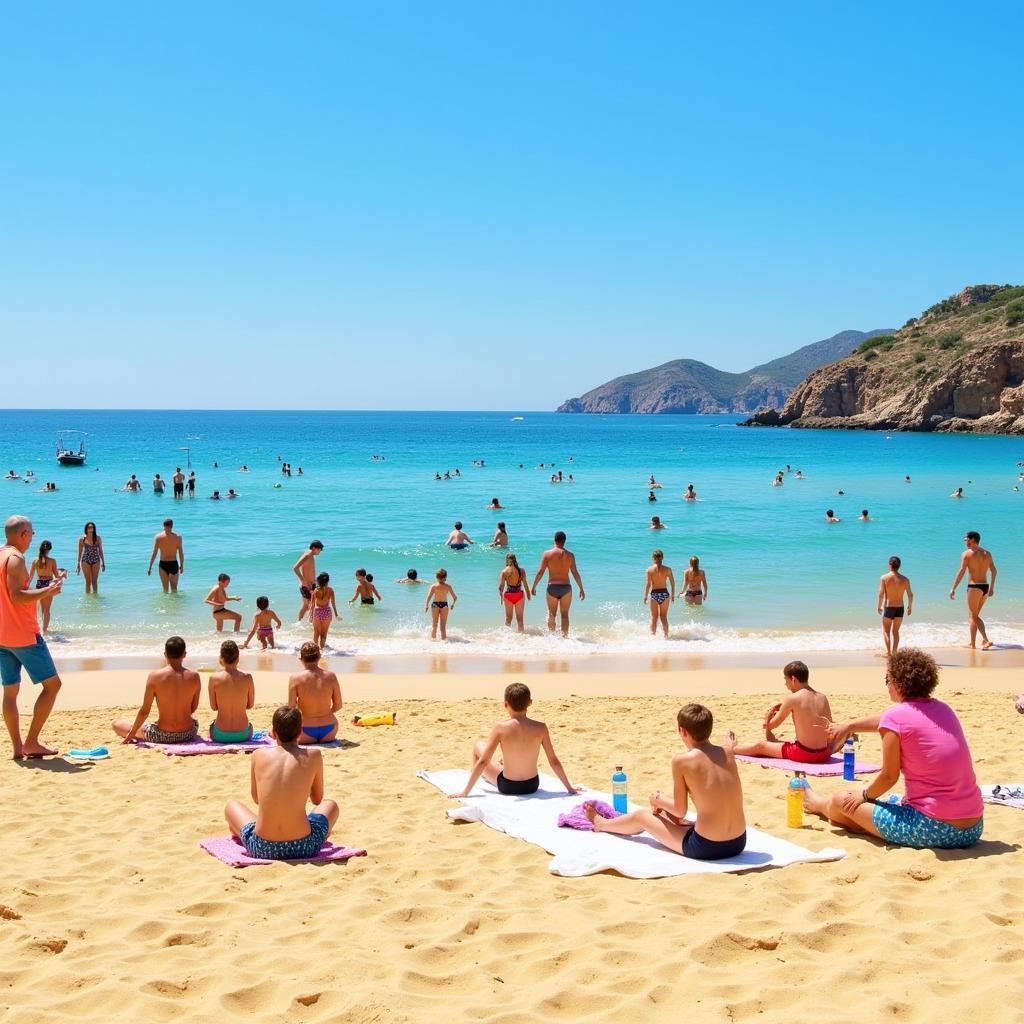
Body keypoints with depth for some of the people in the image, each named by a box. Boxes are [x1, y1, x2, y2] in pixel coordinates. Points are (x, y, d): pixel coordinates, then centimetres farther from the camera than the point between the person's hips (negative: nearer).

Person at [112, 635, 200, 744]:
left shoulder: (154, 676, -13)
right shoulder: (194, 677, -7)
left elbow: (144, 711, -8)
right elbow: (193, 708, 6)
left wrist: (132, 733, 6)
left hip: (162, 736, -2)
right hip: (188, 734, 2)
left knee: (117, 723, 16)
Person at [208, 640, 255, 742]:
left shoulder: (214, 678, -11)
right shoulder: (247, 677, -8)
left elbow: (213, 707, -2)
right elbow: (250, 705, 3)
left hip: (220, 735, -1)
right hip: (242, 734, 1)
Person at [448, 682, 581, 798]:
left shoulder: (501, 728, -18)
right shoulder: (540, 727, -12)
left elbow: (483, 762, -16)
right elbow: (554, 761, -5)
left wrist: (465, 792, -10)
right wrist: (569, 787, 7)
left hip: (507, 787, -3)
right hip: (533, 786, 3)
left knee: (478, 746, 19)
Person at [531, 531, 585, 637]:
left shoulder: (547, 554, -4)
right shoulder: (569, 555, -2)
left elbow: (540, 572, -6)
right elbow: (575, 573, -2)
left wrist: (534, 587, 3)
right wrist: (581, 589, 4)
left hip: (552, 587, 0)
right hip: (566, 587, 0)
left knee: (551, 614, 13)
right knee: (565, 614, 8)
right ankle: (564, 636, 5)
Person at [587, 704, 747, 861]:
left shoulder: (682, 760, -13)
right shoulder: (727, 753, 1)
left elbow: (680, 810, -4)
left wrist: (658, 800, 15)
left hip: (706, 848, -5)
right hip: (738, 843, 5)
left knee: (641, 816, 22)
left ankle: (601, 824, 53)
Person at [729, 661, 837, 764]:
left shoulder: (791, 699, -10)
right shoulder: (823, 698, 4)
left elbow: (771, 725, 3)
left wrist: (767, 721, 27)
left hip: (803, 754, -5)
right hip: (823, 754, 5)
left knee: (760, 745, 16)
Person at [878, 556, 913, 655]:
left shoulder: (884, 578, -9)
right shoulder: (905, 579, -2)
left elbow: (881, 594, -11)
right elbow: (910, 595, 0)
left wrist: (879, 607, 2)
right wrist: (910, 606, 16)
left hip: (888, 607, -2)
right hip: (900, 608, 2)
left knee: (886, 630, 13)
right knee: (895, 631, 16)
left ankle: (888, 652, -1)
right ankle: (894, 653, 11)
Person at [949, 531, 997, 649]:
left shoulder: (967, 554, -9)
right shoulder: (987, 553, 10)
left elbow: (961, 572, -14)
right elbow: (994, 571, 13)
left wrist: (953, 589, -12)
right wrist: (992, 587, 22)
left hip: (974, 587, -6)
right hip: (985, 586, 6)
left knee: (972, 617, 2)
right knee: (975, 616, 18)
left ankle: (972, 643, 3)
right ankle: (985, 640, 8)